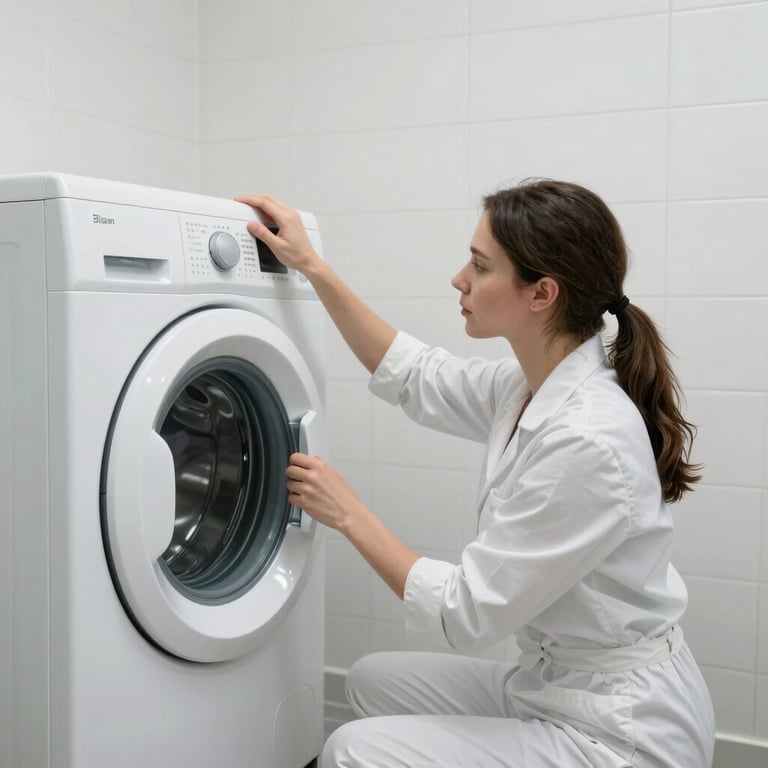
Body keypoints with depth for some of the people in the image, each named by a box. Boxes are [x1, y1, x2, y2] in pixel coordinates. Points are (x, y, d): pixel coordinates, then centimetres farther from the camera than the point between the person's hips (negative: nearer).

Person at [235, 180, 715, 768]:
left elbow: (462, 616, -24)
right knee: (374, 679, 15)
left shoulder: (586, 442, -30)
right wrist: (311, 266, 12)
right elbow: (412, 375, 14)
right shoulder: (532, 387, -3)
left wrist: (350, 514, -12)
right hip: (553, 681, 8)